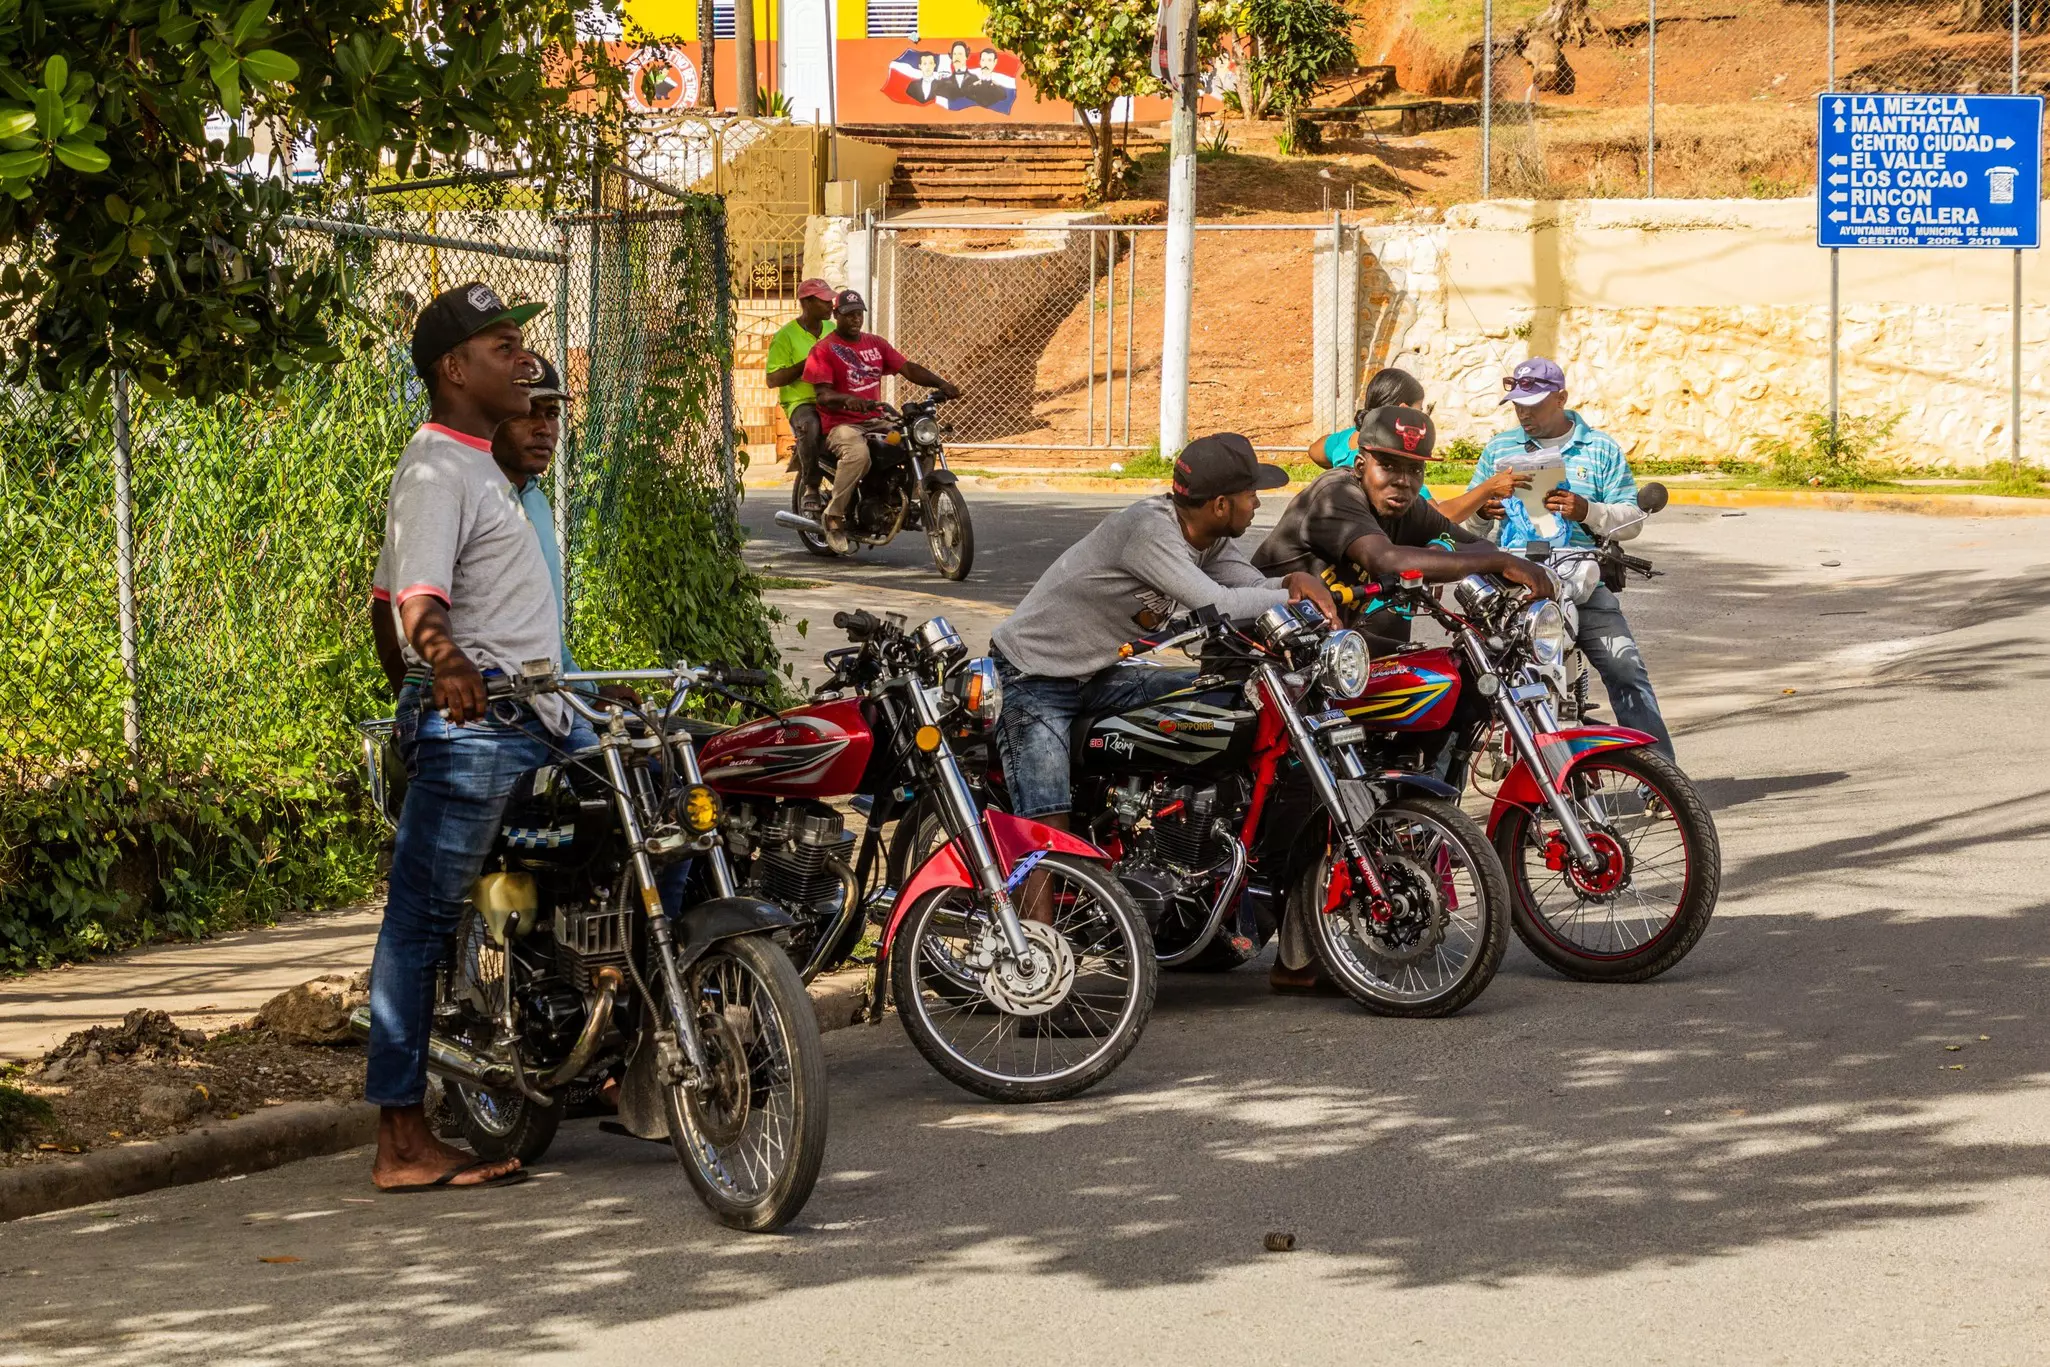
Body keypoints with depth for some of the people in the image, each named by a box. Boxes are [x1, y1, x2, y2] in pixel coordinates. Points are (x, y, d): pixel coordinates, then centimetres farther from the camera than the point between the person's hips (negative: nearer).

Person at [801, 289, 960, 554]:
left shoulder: (875, 344, 18)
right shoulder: (824, 349, -1)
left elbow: (907, 368, 10)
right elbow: (822, 394, -12)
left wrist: (941, 384, -7)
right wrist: (846, 399, -34)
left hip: (876, 420, 6)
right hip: (842, 423, -6)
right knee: (858, 453, -39)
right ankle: (834, 517, -23)